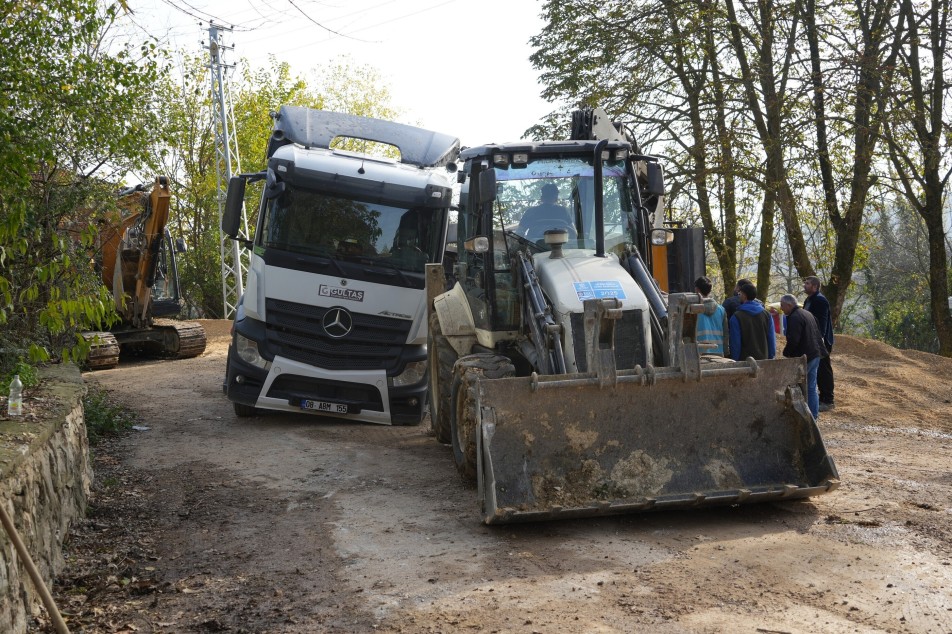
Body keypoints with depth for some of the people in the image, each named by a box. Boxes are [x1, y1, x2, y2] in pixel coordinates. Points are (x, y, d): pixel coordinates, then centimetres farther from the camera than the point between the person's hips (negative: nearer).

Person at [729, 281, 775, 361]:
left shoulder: (737, 317, -9)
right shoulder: (767, 314, 6)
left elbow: (735, 343, -10)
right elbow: (772, 340, 8)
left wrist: (734, 360, -3)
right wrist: (770, 358, 15)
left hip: (744, 361, -5)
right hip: (763, 359, 5)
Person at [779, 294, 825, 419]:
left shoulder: (795, 318, -18)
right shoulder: (807, 314, 14)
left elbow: (793, 340, -24)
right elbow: (818, 334, 19)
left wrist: (786, 352, -8)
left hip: (803, 357, -10)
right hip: (816, 355, 10)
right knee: (811, 387, 14)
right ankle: (814, 413, 18)